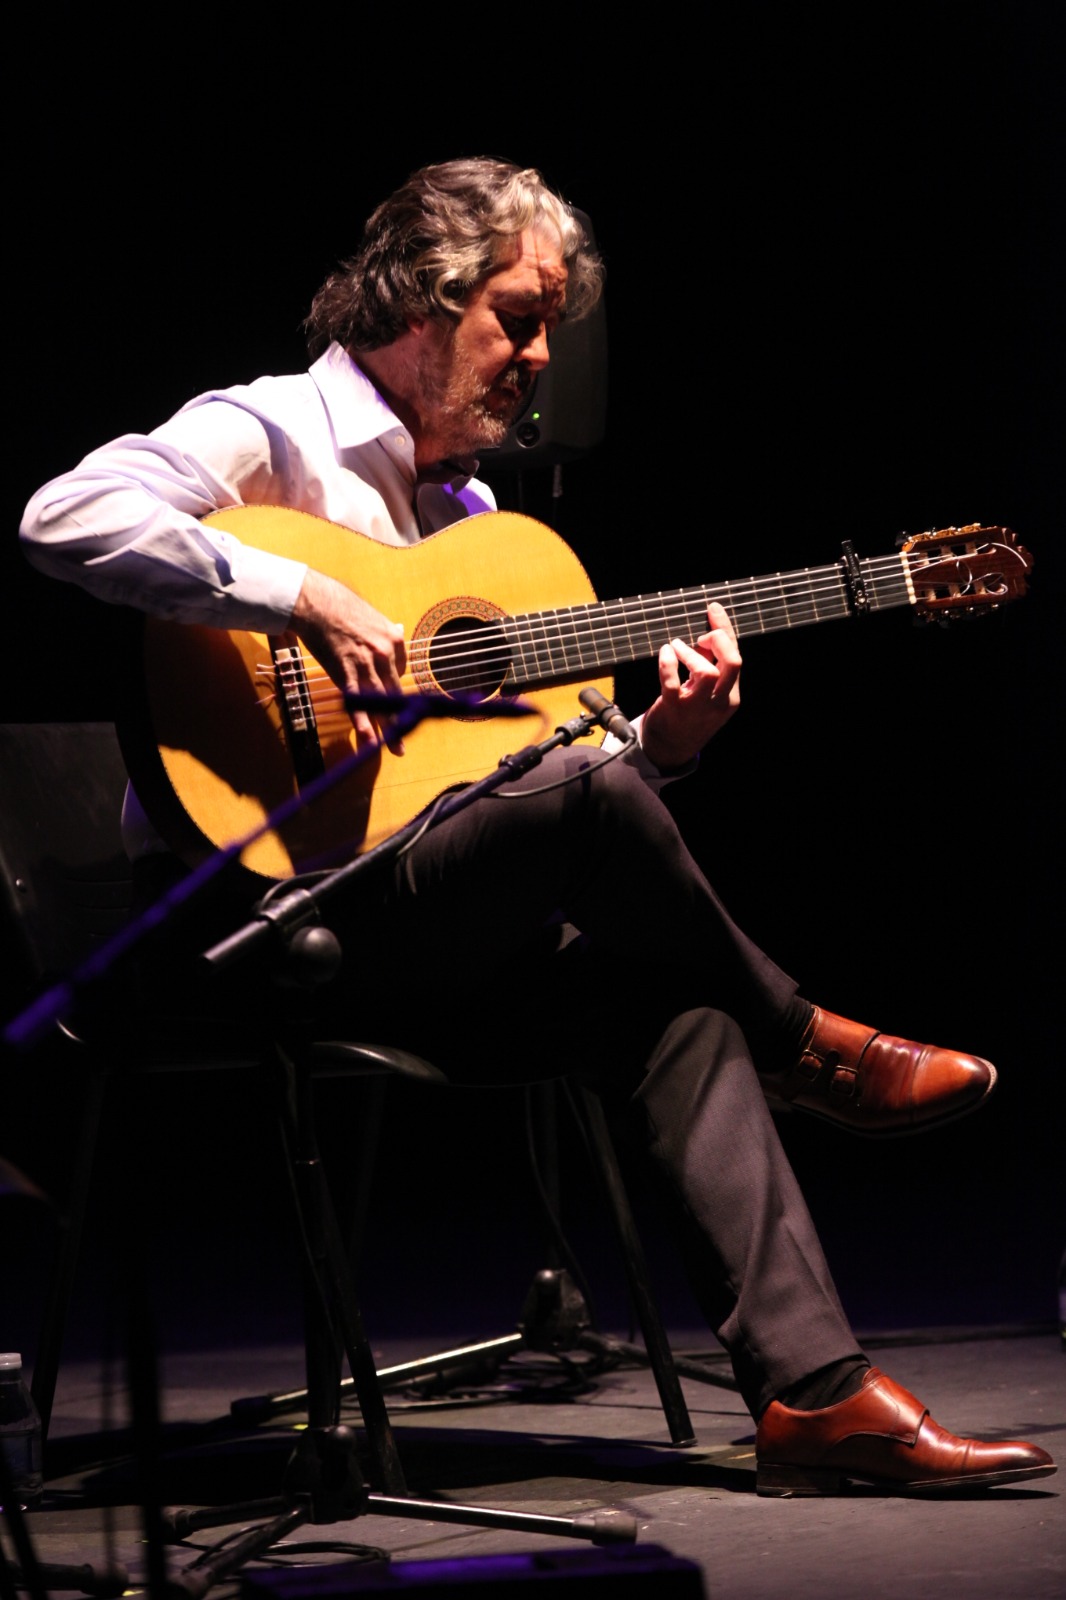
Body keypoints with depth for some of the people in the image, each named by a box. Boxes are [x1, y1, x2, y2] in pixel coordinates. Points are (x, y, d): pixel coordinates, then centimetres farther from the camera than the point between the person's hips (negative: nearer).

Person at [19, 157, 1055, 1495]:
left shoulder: (464, 507, 21)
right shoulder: (271, 434, -5)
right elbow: (67, 517, -24)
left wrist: (663, 740, -1)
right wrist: (308, 600, -28)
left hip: (418, 928, 8)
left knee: (671, 1000, -17)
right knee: (582, 794, -30)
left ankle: (816, 1393, -21)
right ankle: (806, 1052, -5)